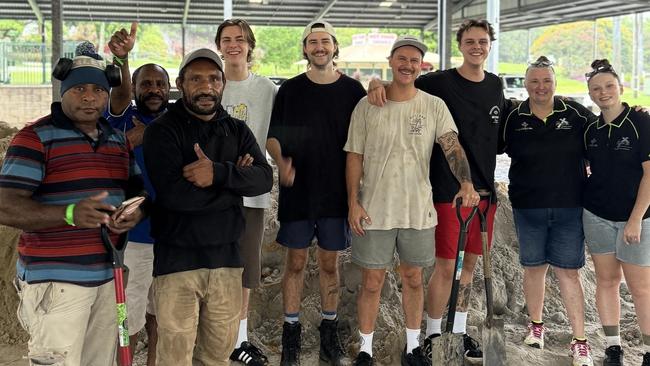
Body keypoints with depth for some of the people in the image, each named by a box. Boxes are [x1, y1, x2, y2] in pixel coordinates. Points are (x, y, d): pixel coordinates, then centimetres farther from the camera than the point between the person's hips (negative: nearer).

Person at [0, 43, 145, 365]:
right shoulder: (35, 138, -8)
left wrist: (137, 212, -4)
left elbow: (137, 191, 21)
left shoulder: (118, 140, 14)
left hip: (107, 276, 7)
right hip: (55, 279, -6)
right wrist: (69, 214, -30)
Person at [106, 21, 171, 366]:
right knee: (128, 315, 2)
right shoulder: (123, 117, -5)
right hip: (131, 234, -4)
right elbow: (120, 94, -27)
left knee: (158, 309, 18)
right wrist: (120, 59, -46)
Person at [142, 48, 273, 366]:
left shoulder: (238, 131, 10)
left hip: (226, 257, 4)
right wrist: (234, 177, -11)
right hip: (177, 260, -4)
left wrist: (219, 173, -23)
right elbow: (174, 193, -20)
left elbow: (264, 178, -6)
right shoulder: (162, 130, -5)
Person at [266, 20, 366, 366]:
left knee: (330, 263, 10)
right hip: (296, 191, 0)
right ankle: (291, 331, 17)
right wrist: (281, 162, -15)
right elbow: (272, 136, 5)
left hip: (336, 192, 0)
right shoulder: (289, 90, 2)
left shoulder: (352, 90, 2)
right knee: (295, 262, 6)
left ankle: (329, 329, 24)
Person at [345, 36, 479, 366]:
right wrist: (353, 203, -7)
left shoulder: (434, 106, -1)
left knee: (413, 279, 14)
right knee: (372, 282, 6)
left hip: (418, 211, 1)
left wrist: (466, 182, -31)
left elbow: (452, 146, -13)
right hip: (374, 210, -1)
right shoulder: (367, 106, -2)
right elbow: (354, 157, 0)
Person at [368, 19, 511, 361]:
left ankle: (460, 331, 27)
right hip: (449, 188, -5)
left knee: (469, 263, 13)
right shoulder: (440, 82, -6)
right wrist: (377, 83, -25)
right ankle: (433, 335, 14)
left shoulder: (495, 85, 11)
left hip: (485, 189, 5)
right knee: (446, 266, -2)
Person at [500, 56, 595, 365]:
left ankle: (579, 341, 7)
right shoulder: (514, 118, 0)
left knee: (568, 271, 0)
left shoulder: (575, 113, -1)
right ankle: (536, 325, 33)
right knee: (534, 267, 14)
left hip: (569, 206, -1)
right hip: (528, 208, 1)